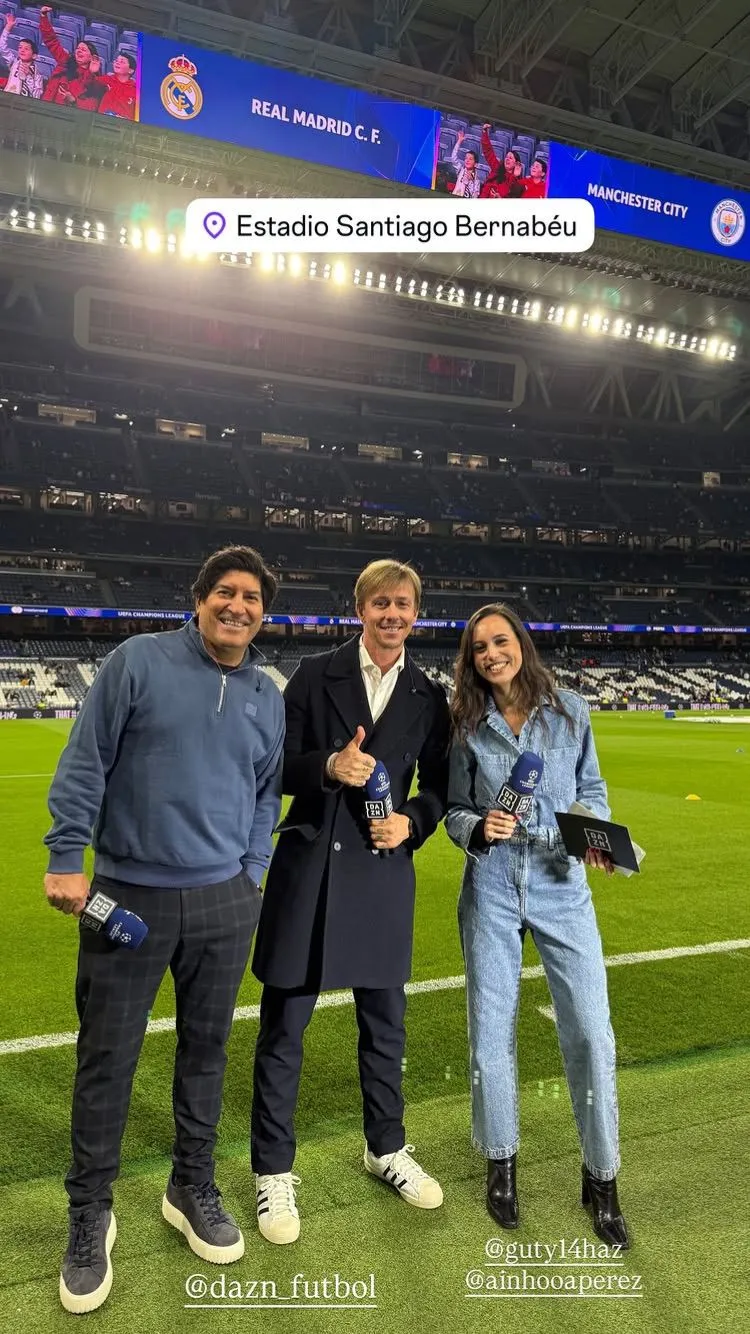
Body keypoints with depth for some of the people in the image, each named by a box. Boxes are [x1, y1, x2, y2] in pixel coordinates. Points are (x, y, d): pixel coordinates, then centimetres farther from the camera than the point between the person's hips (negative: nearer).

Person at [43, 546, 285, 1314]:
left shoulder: (268, 695, 6)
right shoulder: (139, 661, -7)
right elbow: (84, 764, -6)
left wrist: (252, 875, 9)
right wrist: (65, 860, -9)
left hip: (224, 902, 4)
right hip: (128, 896, -3)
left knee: (206, 1049, 16)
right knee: (106, 1059, 8)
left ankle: (193, 1191, 37)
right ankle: (90, 1216, 29)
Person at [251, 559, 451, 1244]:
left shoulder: (429, 696, 4)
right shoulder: (315, 675, -3)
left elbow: (439, 784, 10)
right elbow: (276, 766, -3)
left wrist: (412, 821, -9)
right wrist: (328, 767, -21)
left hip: (383, 872, 3)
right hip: (308, 867, -2)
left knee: (385, 1021, 17)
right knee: (284, 1023, 7)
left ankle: (386, 1147, 41)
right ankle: (274, 1169, 28)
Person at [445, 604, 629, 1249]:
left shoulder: (570, 710, 0)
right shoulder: (468, 726, 0)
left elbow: (593, 790, 7)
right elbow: (455, 809, 5)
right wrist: (478, 828, -15)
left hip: (562, 886, 0)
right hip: (492, 888, 1)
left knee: (592, 1033, 0)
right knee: (491, 1032, 9)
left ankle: (601, 1178, 23)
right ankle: (502, 1162, 33)